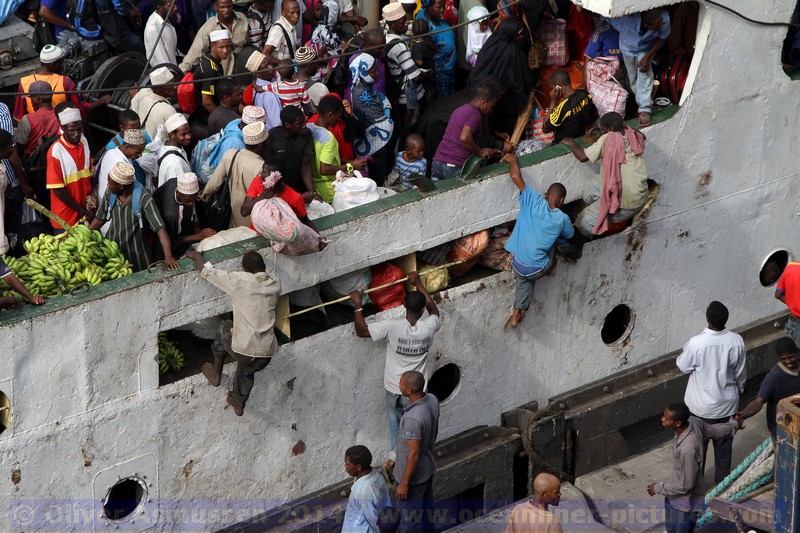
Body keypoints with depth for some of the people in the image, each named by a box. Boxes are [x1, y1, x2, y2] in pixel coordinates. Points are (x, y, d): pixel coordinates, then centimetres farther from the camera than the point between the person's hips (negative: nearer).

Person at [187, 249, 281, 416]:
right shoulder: (275, 285, 3)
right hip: (267, 353, 3)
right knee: (247, 371, 36)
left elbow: (207, 272, -2)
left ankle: (216, 374, 43)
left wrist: (196, 256, 18)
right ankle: (239, 403, 54)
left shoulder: (240, 281, -11)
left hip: (243, 350, -3)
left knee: (224, 328, 30)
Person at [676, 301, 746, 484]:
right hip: (727, 402, 3)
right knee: (724, 442, 22)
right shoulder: (736, 341, -18)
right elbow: (741, 372, -4)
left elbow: (683, 366, -10)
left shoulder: (696, 343, -28)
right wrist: (740, 388, 16)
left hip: (702, 405, -3)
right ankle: (723, 478, 38)